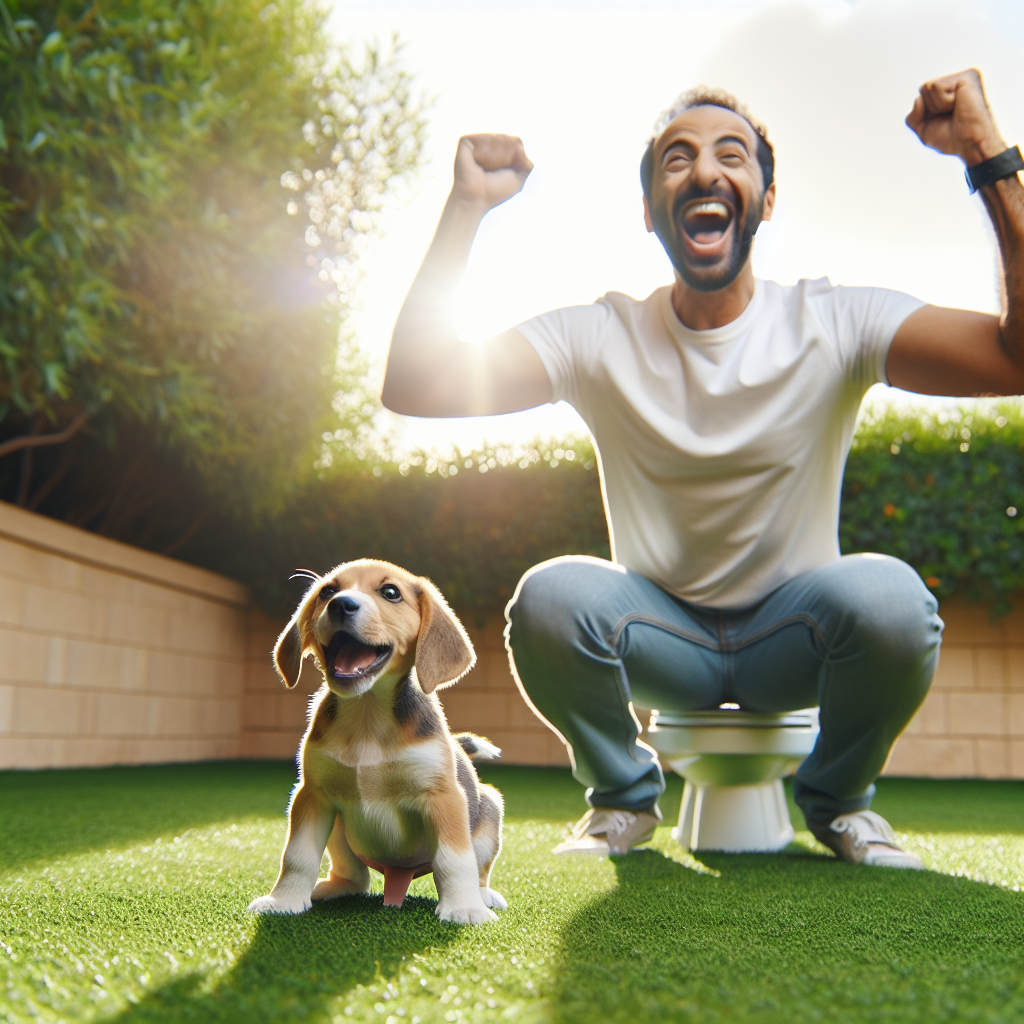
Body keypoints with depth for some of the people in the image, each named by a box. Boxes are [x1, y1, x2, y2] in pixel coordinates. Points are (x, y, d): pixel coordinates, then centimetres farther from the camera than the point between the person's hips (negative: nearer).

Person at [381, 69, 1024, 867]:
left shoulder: (835, 324, -10)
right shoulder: (600, 339, -9)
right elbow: (414, 387, -20)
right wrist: (467, 206, -22)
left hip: (793, 636, 0)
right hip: (665, 636, 0)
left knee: (892, 595, -32)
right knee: (549, 598, -31)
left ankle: (839, 799, 1)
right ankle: (624, 796, 1)